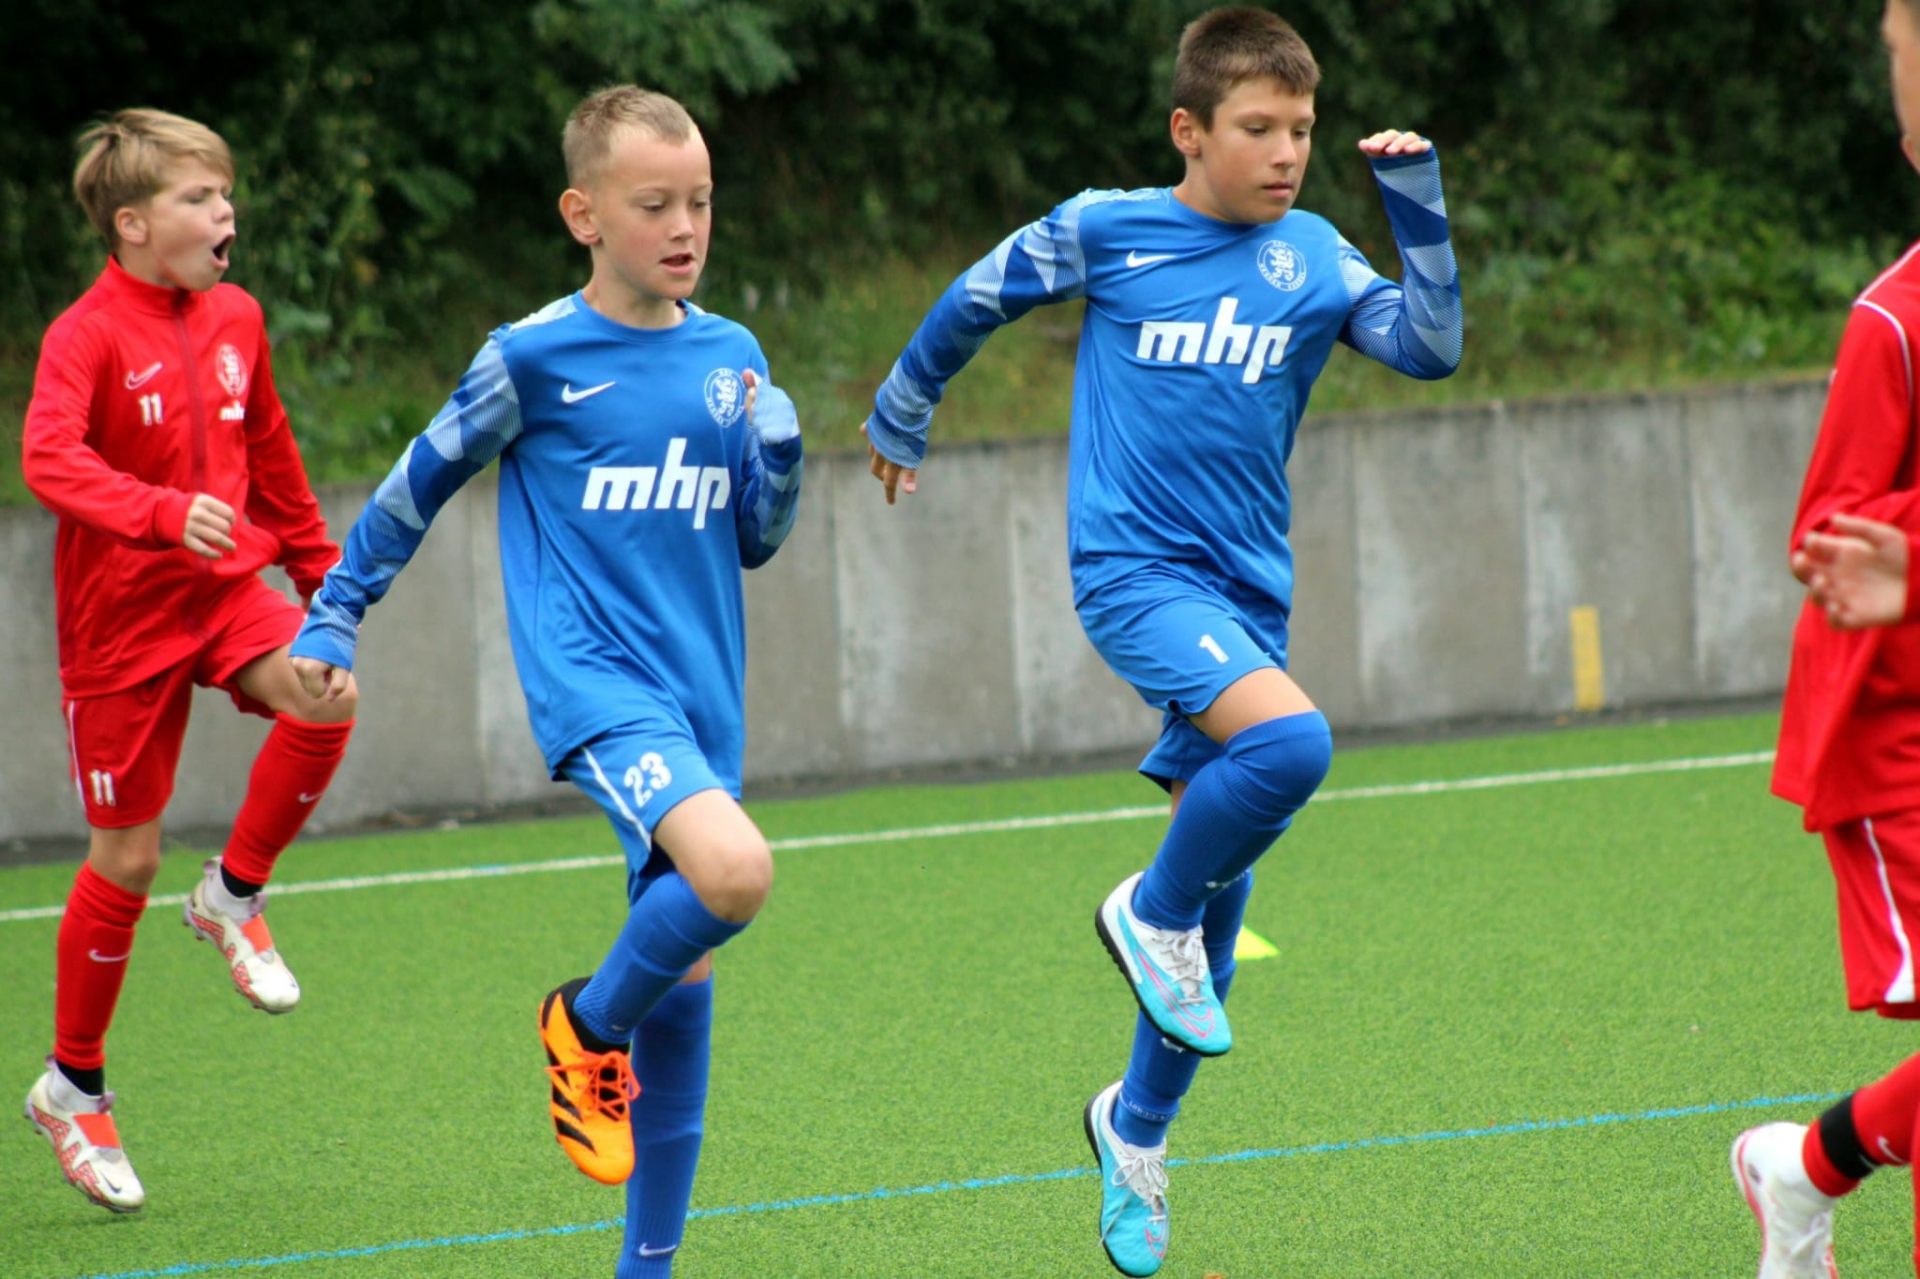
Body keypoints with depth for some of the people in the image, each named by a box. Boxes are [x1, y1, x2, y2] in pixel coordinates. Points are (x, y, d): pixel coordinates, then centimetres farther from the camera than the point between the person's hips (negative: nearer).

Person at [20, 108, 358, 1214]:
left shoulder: (235, 317, 5)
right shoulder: (86, 336, -15)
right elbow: (50, 461, -32)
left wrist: (320, 571, 22)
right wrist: (164, 513, -46)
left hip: (226, 587, 5)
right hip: (121, 620, -5)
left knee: (325, 698, -27)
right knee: (128, 855, 0)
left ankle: (236, 896, -2)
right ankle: (74, 1087, 19)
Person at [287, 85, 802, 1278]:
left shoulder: (731, 358, 9)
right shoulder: (535, 359, -5)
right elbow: (418, 488, 8)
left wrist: (781, 456, -4)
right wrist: (331, 621, 11)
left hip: (703, 695, 6)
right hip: (594, 678, -5)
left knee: (685, 989, 7)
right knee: (733, 869, -30)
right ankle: (588, 1023, -2)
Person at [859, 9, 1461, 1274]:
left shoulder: (1311, 257, 3)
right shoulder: (1105, 232, -4)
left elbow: (1430, 347, -6)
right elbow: (976, 300, 11)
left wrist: (1420, 211, -14)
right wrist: (902, 415, 23)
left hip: (1246, 590, 4)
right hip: (1134, 566, -4)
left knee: (1216, 892, 8)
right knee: (1289, 739, -30)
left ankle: (1138, 1128, 27)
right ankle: (1152, 912, -5)